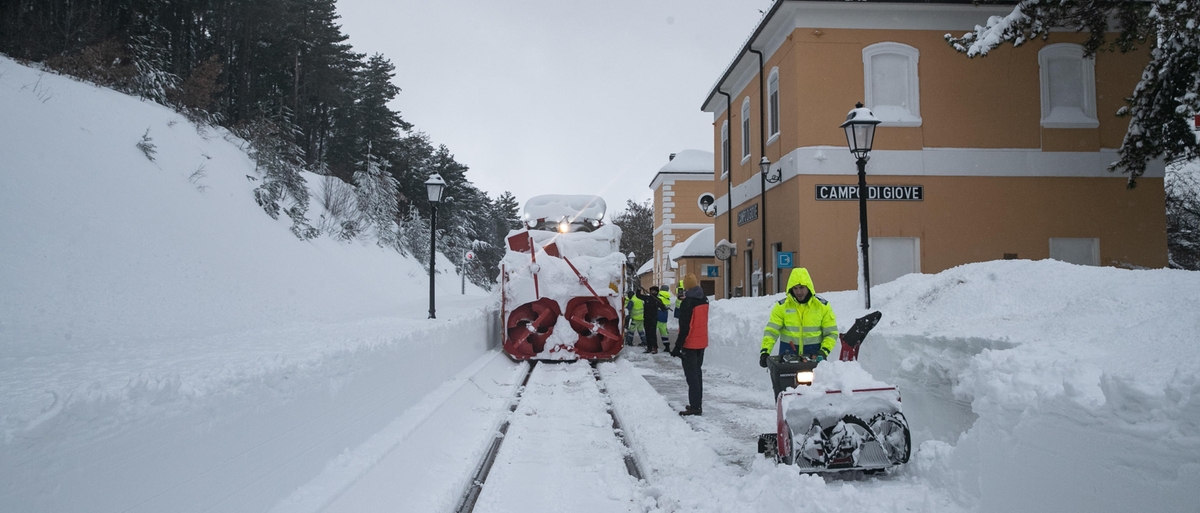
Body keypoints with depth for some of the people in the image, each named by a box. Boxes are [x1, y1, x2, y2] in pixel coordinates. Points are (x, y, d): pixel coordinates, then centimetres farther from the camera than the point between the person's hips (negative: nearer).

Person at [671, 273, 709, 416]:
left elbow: (684, 327, -21)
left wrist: (678, 346, -18)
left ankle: (695, 407, -3)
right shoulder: (704, 300, 4)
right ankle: (697, 404, 23)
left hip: (690, 344, -8)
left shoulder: (687, 303, -20)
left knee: (691, 375, -3)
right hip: (701, 343, 8)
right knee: (697, 373, 17)